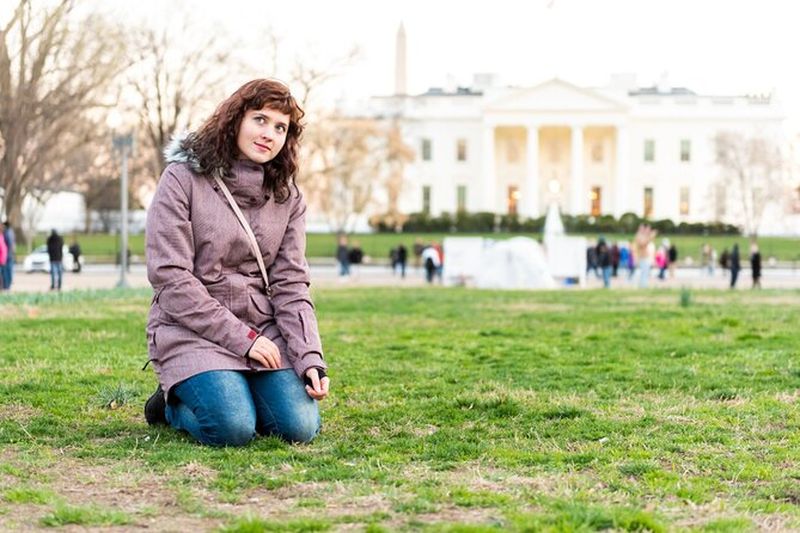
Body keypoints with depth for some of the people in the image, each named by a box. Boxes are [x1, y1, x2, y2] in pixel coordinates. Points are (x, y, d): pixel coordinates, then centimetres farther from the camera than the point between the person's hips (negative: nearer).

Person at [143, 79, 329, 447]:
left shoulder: (287, 197, 9)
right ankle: (174, 404, 7)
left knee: (300, 427, -16)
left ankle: (232, 393, 14)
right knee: (233, 429, -26)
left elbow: (290, 284, 3)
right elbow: (170, 278, -13)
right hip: (192, 330, -5)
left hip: (263, 329, 5)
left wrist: (310, 357, -12)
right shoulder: (183, 179, -7)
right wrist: (240, 337, -16)